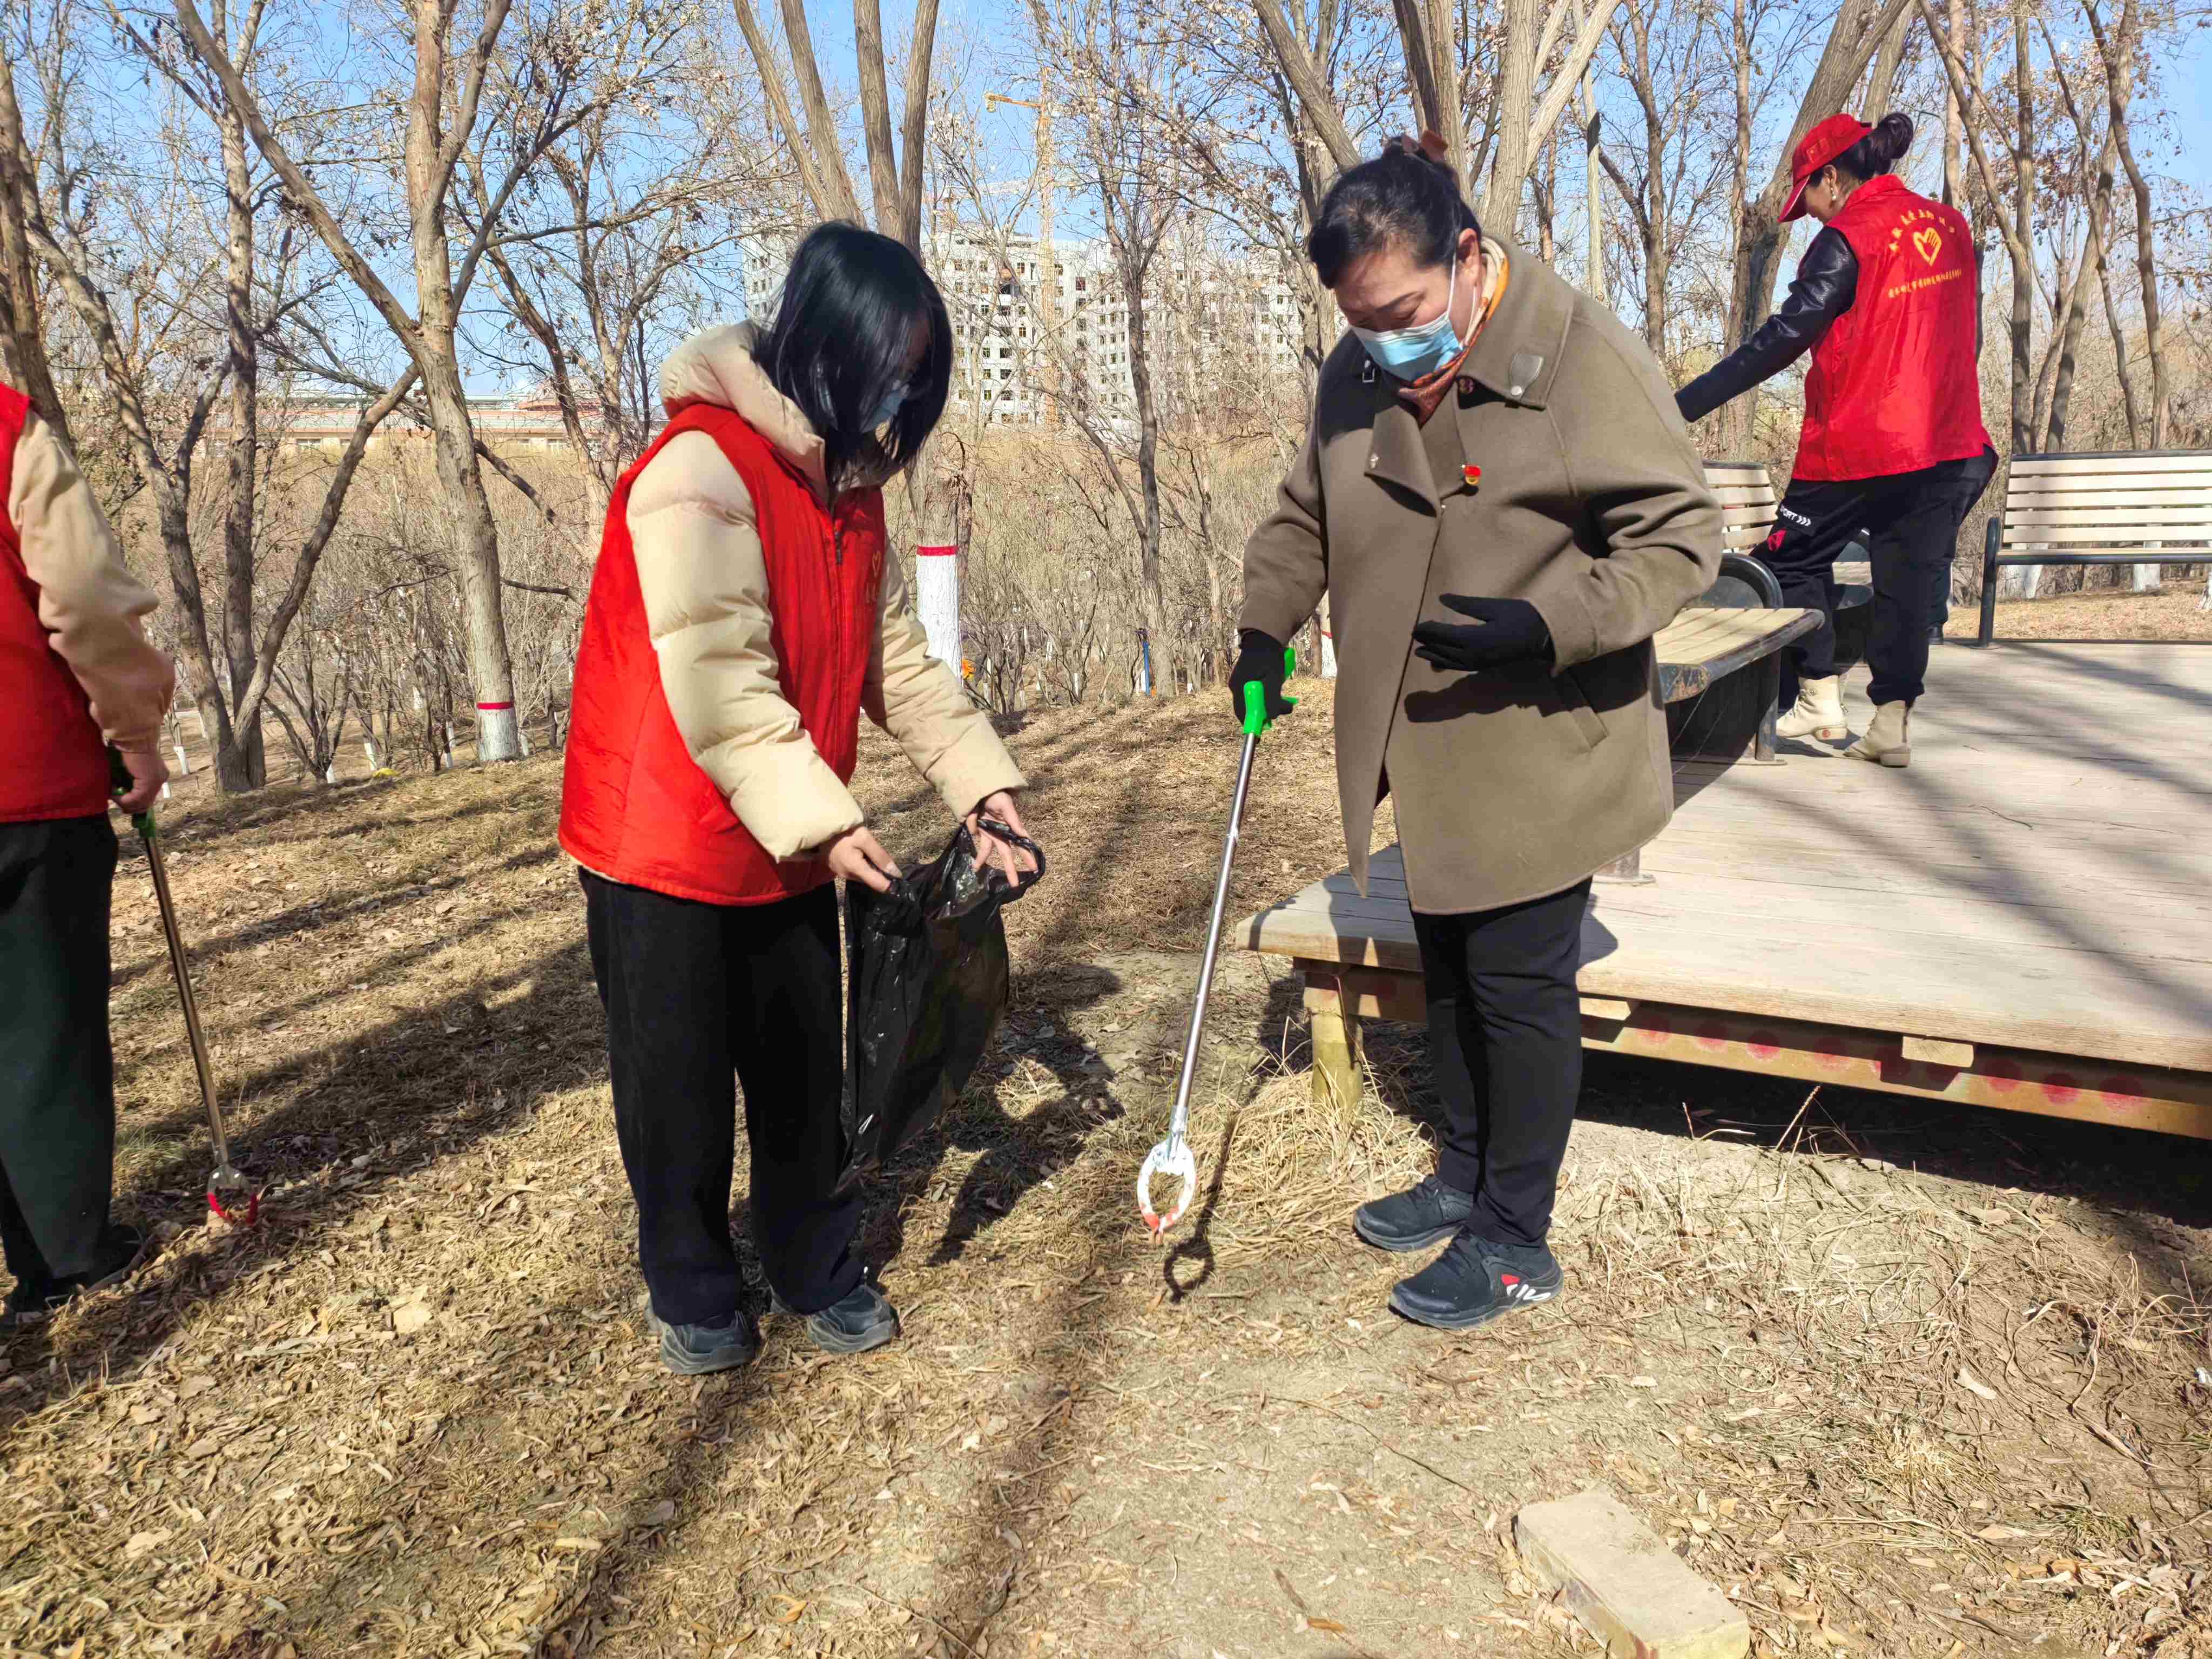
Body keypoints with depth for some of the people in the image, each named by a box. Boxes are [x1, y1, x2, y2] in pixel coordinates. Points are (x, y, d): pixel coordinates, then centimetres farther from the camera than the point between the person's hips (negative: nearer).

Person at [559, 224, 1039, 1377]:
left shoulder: (850, 486, 7)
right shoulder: (699, 471, -21)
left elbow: (898, 659, 8)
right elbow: (718, 682, -27)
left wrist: (981, 782, -1)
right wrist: (822, 816, -30)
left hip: (790, 849, 7)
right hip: (667, 845, -7)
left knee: (805, 1068, 14)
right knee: (679, 1086, 8)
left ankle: (818, 1269, 32)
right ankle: (691, 1293, 29)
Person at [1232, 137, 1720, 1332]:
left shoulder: (1583, 359, -17)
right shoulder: (1355, 376, 3)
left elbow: (1681, 538, -15)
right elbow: (1304, 520, 19)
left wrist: (1548, 627, -29)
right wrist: (1264, 633, 7)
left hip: (1538, 753, -6)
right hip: (1428, 753, 7)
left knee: (1519, 984, 2)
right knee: (1446, 968, 18)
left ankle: (1516, 1238, 20)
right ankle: (1465, 1177, 39)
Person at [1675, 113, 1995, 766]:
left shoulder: (1846, 241, -11)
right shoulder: (1950, 228, 11)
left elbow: (1781, 340, -18)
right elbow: (1968, 338, 17)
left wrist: (1683, 406, -18)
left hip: (1855, 445, -6)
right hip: (1947, 443, 6)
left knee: (1796, 561, 11)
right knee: (1910, 578, 8)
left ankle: (1820, 699, 10)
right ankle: (1892, 722, 6)